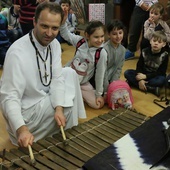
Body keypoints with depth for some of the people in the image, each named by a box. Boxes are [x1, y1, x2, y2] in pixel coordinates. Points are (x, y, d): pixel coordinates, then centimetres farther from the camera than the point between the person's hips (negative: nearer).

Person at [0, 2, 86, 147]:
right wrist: (21, 129, -45)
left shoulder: (54, 44, -5)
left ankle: (69, 132, 10)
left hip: (45, 99, 8)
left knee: (69, 73, 1)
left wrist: (59, 108, -25)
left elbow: (57, 78, -7)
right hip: (25, 111, -7)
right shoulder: (17, 52, -29)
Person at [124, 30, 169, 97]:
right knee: (127, 73, -17)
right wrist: (140, 79, -24)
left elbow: (162, 72, -16)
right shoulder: (144, 51, -6)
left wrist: (146, 76, -25)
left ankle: (133, 83, -29)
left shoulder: (164, 55, -14)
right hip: (143, 75, 3)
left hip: (155, 77, -3)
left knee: (162, 80, -36)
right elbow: (139, 66, -7)